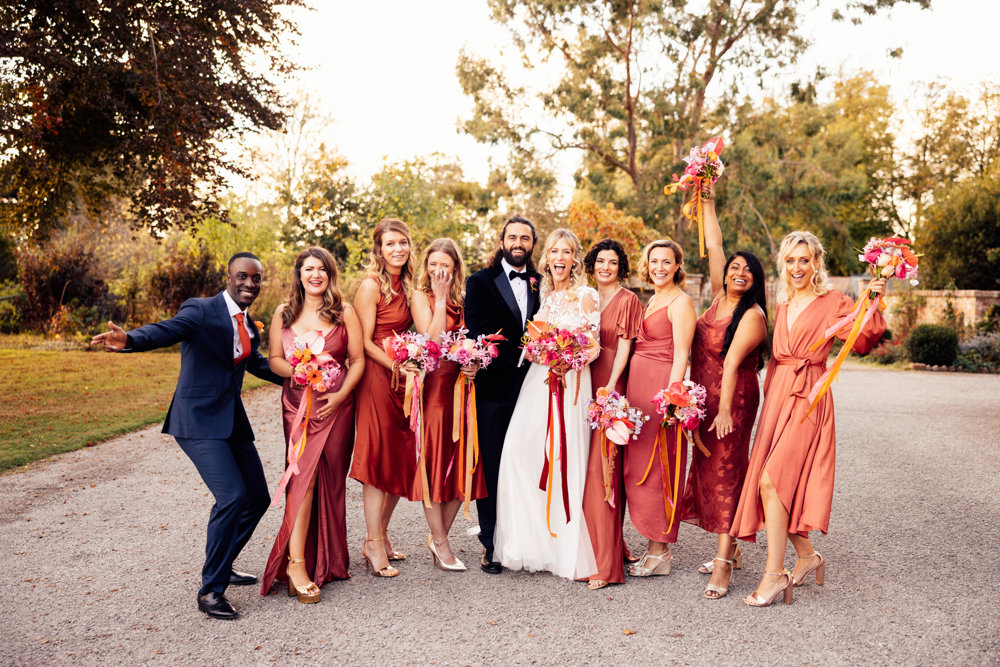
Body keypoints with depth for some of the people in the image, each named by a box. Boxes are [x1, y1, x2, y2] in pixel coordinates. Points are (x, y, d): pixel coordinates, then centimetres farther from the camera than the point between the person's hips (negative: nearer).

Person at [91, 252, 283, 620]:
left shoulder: (249, 325, 12)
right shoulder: (200, 310, -12)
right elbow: (167, 330, -31)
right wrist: (129, 339, -51)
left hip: (232, 420, 8)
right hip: (198, 419, -8)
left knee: (258, 498, 12)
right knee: (232, 497, -20)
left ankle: (221, 565, 33)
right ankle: (210, 589, -5)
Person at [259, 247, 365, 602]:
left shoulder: (344, 312, 3)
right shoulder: (284, 313, 8)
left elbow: (357, 360, 1)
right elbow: (274, 359, 8)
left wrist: (341, 395, -12)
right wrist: (296, 370, -14)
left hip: (336, 405, 0)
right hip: (297, 404, 0)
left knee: (330, 480, 5)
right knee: (304, 473, -13)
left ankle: (328, 558, 23)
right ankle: (296, 563, -12)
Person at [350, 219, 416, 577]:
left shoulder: (405, 285, 14)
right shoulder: (371, 286, -9)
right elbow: (366, 342, -12)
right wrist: (398, 366, -16)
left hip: (402, 378, 8)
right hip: (377, 378, -8)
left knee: (401, 459, 9)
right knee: (378, 458, -5)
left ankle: (382, 535, 22)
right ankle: (373, 543, 3)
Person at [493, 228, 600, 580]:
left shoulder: (585, 295, -1)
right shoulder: (544, 294, 15)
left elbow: (594, 346, -3)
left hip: (571, 383, -5)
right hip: (538, 381, 5)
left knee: (565, 461, -5)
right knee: (520, 450, -6)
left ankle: (570, 552, 9)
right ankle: (534, 541, 8)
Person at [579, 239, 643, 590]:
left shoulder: (627, 300, -2)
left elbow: (624, 348, -8)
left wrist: (610, 387, -18)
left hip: (611, 388, -6)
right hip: (586, 387, 6)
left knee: (601, 466, -11)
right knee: (584, 465, 7)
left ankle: (605, 563, -7)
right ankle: (589, 548, 20)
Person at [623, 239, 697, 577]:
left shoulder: (680, 302, -6)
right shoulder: (651, 301, 19)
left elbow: (681, 355, -13)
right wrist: (624, 391, 12)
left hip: (661, 386, -9)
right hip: (637, 385, 9)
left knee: (654, 467, -3)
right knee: (637, 465, 9)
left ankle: (659, 553, 7)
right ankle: (653, 545, 19)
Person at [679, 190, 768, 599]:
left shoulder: (753, 315, -12)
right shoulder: (719, 297, 7)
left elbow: (731, 363, -21)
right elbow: (714, 247, 12)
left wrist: (725, 410, -23)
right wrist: (708, 203, 14)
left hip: (733, 401, -7)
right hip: (703, 397, 7)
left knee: (725, 472, -7)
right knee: (708, 469, 10)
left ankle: (724, 564, -4)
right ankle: (732, 551, 22)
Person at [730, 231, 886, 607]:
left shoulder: (832, 303, -3)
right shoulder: (784, 305, 16)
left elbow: (862, 342, -16)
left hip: (808, 399, -6)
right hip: (777, 396, 6)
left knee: (772, 480, -16)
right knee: (781, 484, 7)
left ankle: (775, 573, -8)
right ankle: (806, 555, 27)